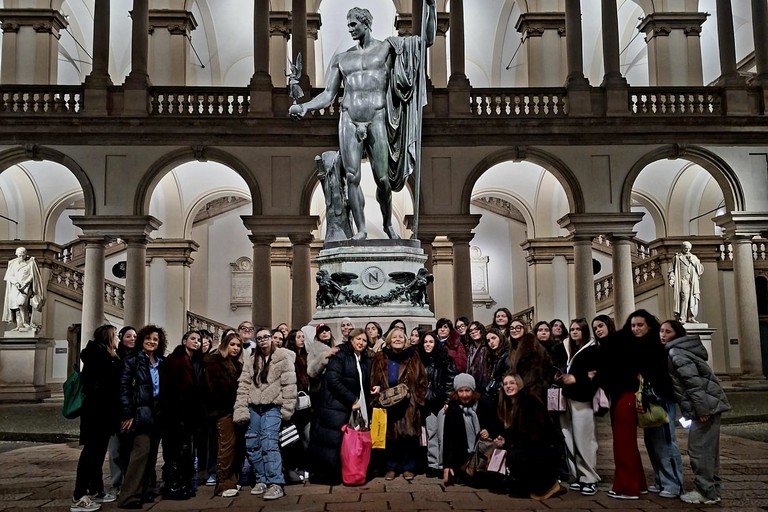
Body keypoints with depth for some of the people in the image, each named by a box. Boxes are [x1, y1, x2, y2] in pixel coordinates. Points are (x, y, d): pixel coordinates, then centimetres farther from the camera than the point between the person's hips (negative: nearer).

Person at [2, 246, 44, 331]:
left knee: (21, 303, -23)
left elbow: (32, 275, -2)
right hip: (15, 287, 4)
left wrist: (23, 284, -12)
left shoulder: (31, 262, 3)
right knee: (16, 306, -7)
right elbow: (9, 276, 7)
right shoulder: (13, 263, 14)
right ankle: (19, 325, -10)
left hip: (27, 286, -4)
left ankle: (26, 323, -19)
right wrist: (16, 283, -11)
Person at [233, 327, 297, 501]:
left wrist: (287, 408, -9)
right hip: (254, 407, 5)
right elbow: (243, 385, 7)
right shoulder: (251, 360, 13)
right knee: (252, 445, 7)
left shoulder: (283, 357, -1)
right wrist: (241, 409, -2)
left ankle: (276, 484, -15)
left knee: (268, 443, -17)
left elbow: (289, 384, -5)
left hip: (273, 406, -5)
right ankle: (262, 479, 21)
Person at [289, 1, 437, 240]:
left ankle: (388, 224, 18)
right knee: (352, 177, -6)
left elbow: (427, 40, 7)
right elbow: (328, 95, 11)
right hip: (349, 121, 2)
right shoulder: (341, 58, 16)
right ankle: (361, 228, 4)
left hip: (377, 119, -2)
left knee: (382, 178, -3)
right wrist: (305, 107, -5)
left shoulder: (387, 47, 10)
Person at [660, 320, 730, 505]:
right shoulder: (677, 351, 18)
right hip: (710, 402, 10)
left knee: (698, 448, -4)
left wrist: (702, 410, -22)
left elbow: (693, 381, -22)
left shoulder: (675, 353, -14)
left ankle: (706, 493, 2)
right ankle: (712, 489, 23)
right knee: (708, 448, 15)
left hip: (705, 404, -10)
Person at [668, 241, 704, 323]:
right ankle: (681, 318, -20)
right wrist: (671, 279, -8)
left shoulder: (694, 258, 21)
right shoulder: (677, 257, 11)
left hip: (693, 282, 4)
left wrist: (692, 261, 0)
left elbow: (701, 269, 12)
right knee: (685, 297, -18)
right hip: (683, 280, -4)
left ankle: (691, 317, -3)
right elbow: (672, 270, 7)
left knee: (693, 298, -6)